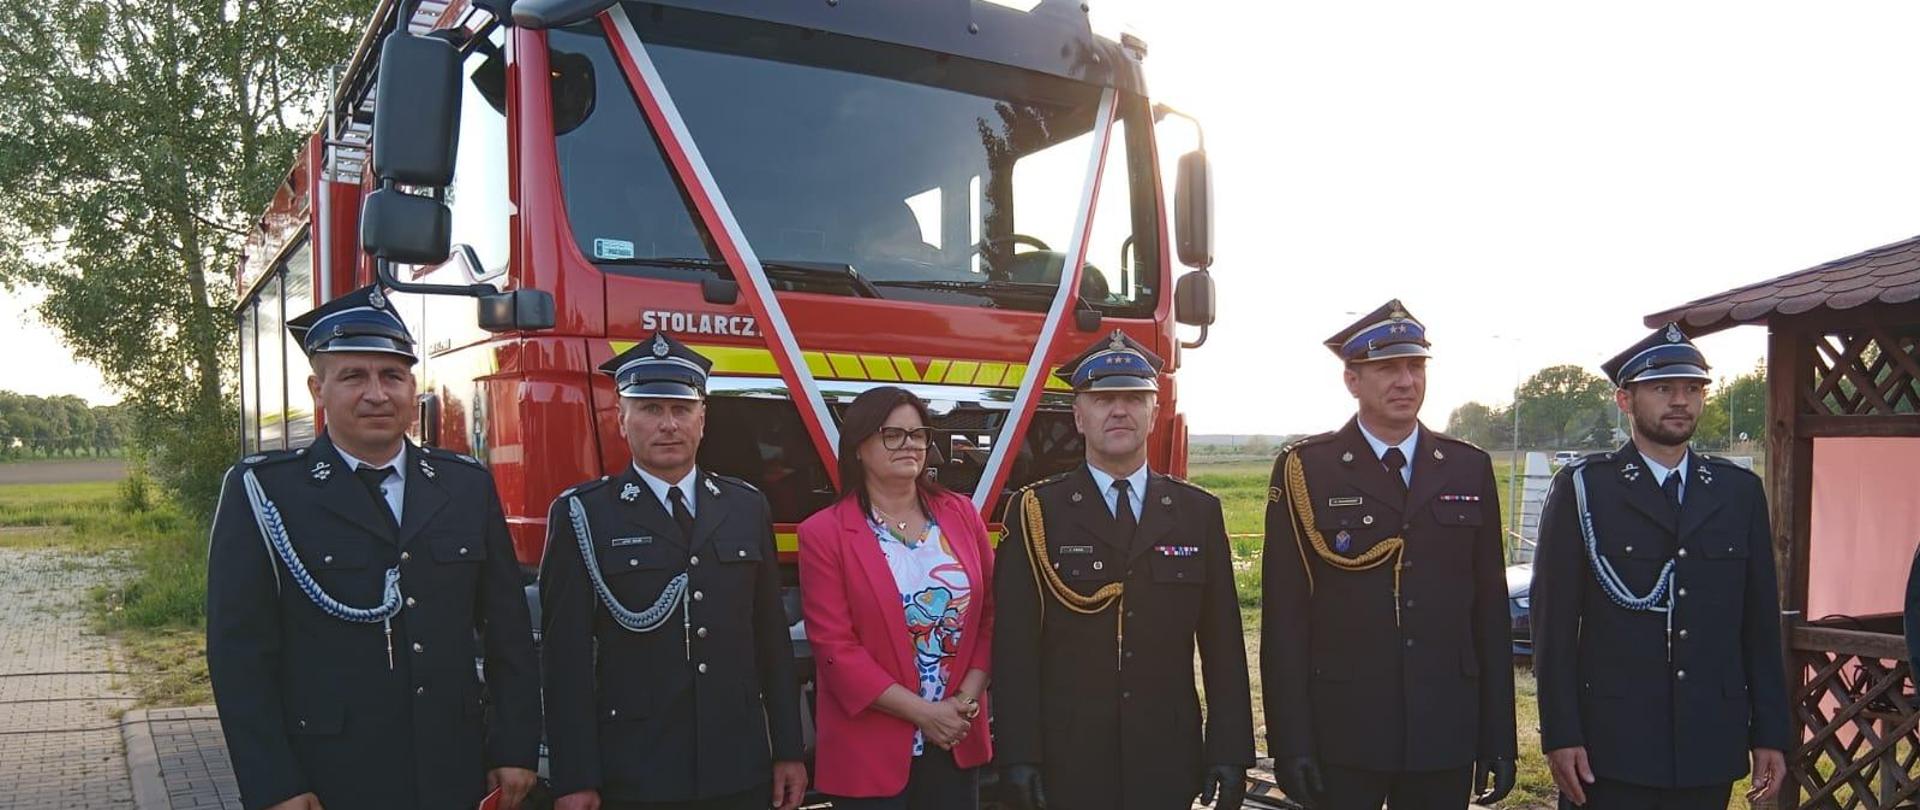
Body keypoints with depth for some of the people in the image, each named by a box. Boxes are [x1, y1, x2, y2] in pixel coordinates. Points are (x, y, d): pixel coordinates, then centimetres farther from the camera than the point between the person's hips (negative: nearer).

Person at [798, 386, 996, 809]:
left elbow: (992, 614, 6)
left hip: (958, 740, 3)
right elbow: (835, 648, -11)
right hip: (871, 749, -3)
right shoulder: (824, 533, -7)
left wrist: (966, 701, -7)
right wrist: (922, 712, -13)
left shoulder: (961, 514, 5)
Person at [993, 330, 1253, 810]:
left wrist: (1230, 752, 1)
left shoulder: (1198, 512, 6)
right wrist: (1019, 756, -10)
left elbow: (1223, 644, 5)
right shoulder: (1036, 513, -2)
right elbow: (1014, 645, -5)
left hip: (1168, 760, 2)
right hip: (1068, 765, -2)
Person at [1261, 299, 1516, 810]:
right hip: (1342, 735, -2)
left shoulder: (1470, 469, 7)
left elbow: (1490, 609, 7)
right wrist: (1290, 743, -8)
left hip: (1446, 735, 3)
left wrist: (1500, 739, 6)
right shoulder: (1305, 470, -3)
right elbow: (1284, 616, -5)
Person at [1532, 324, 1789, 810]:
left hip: (1711, 748, 4)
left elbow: (1761, 622, 10)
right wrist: (1560, 735, -9)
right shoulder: (1583, 488, -2)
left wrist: (1771, 734, 7)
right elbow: (1554, 620, -5)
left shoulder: (1740, 491, 10)